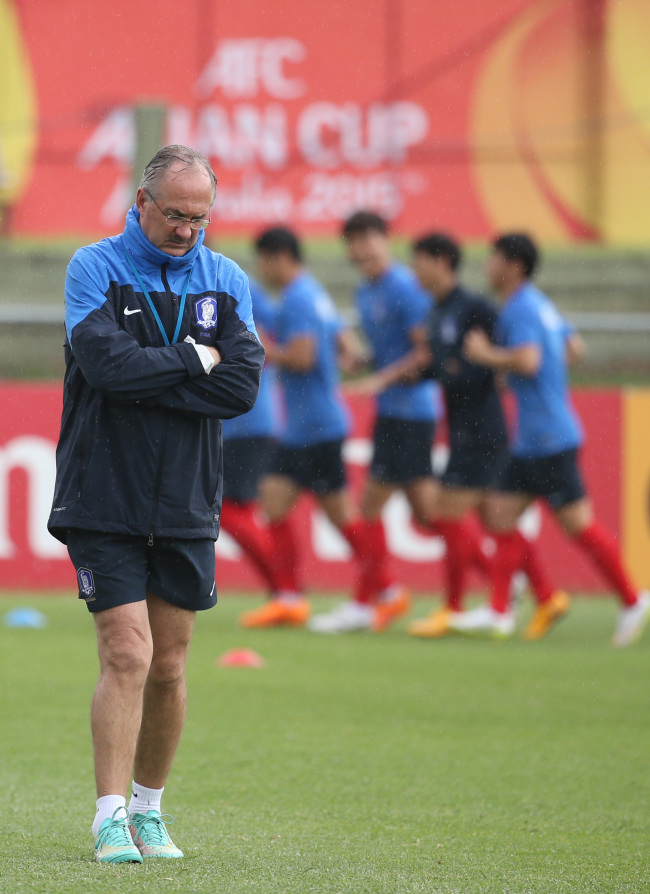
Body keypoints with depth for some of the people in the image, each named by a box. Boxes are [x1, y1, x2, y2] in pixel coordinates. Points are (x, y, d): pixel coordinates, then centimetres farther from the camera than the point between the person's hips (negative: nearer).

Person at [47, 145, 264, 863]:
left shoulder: (226, 283, 7)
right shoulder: (95, 269, -4)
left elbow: (242, 387, -7)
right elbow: (106, 363, -21)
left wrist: (143, 383, -13)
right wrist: (195, 360, -11)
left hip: (186, 507, 4)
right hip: (104, 501, -4)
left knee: (168, 668, 8)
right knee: (127, 655, -12)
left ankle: (149, 808, 22)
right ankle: (111, 818, -10)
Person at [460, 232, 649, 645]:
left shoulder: (520, 309, -16)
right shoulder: (540, 305, 15)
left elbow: (527, 360, -29)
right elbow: (574, 347, 24)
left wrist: (486, 354, -16)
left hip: (549, 438, -10)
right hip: (531, 440, 10)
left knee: (577, 523, -4)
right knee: (503, 515, 5)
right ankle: (498, 610, 2)